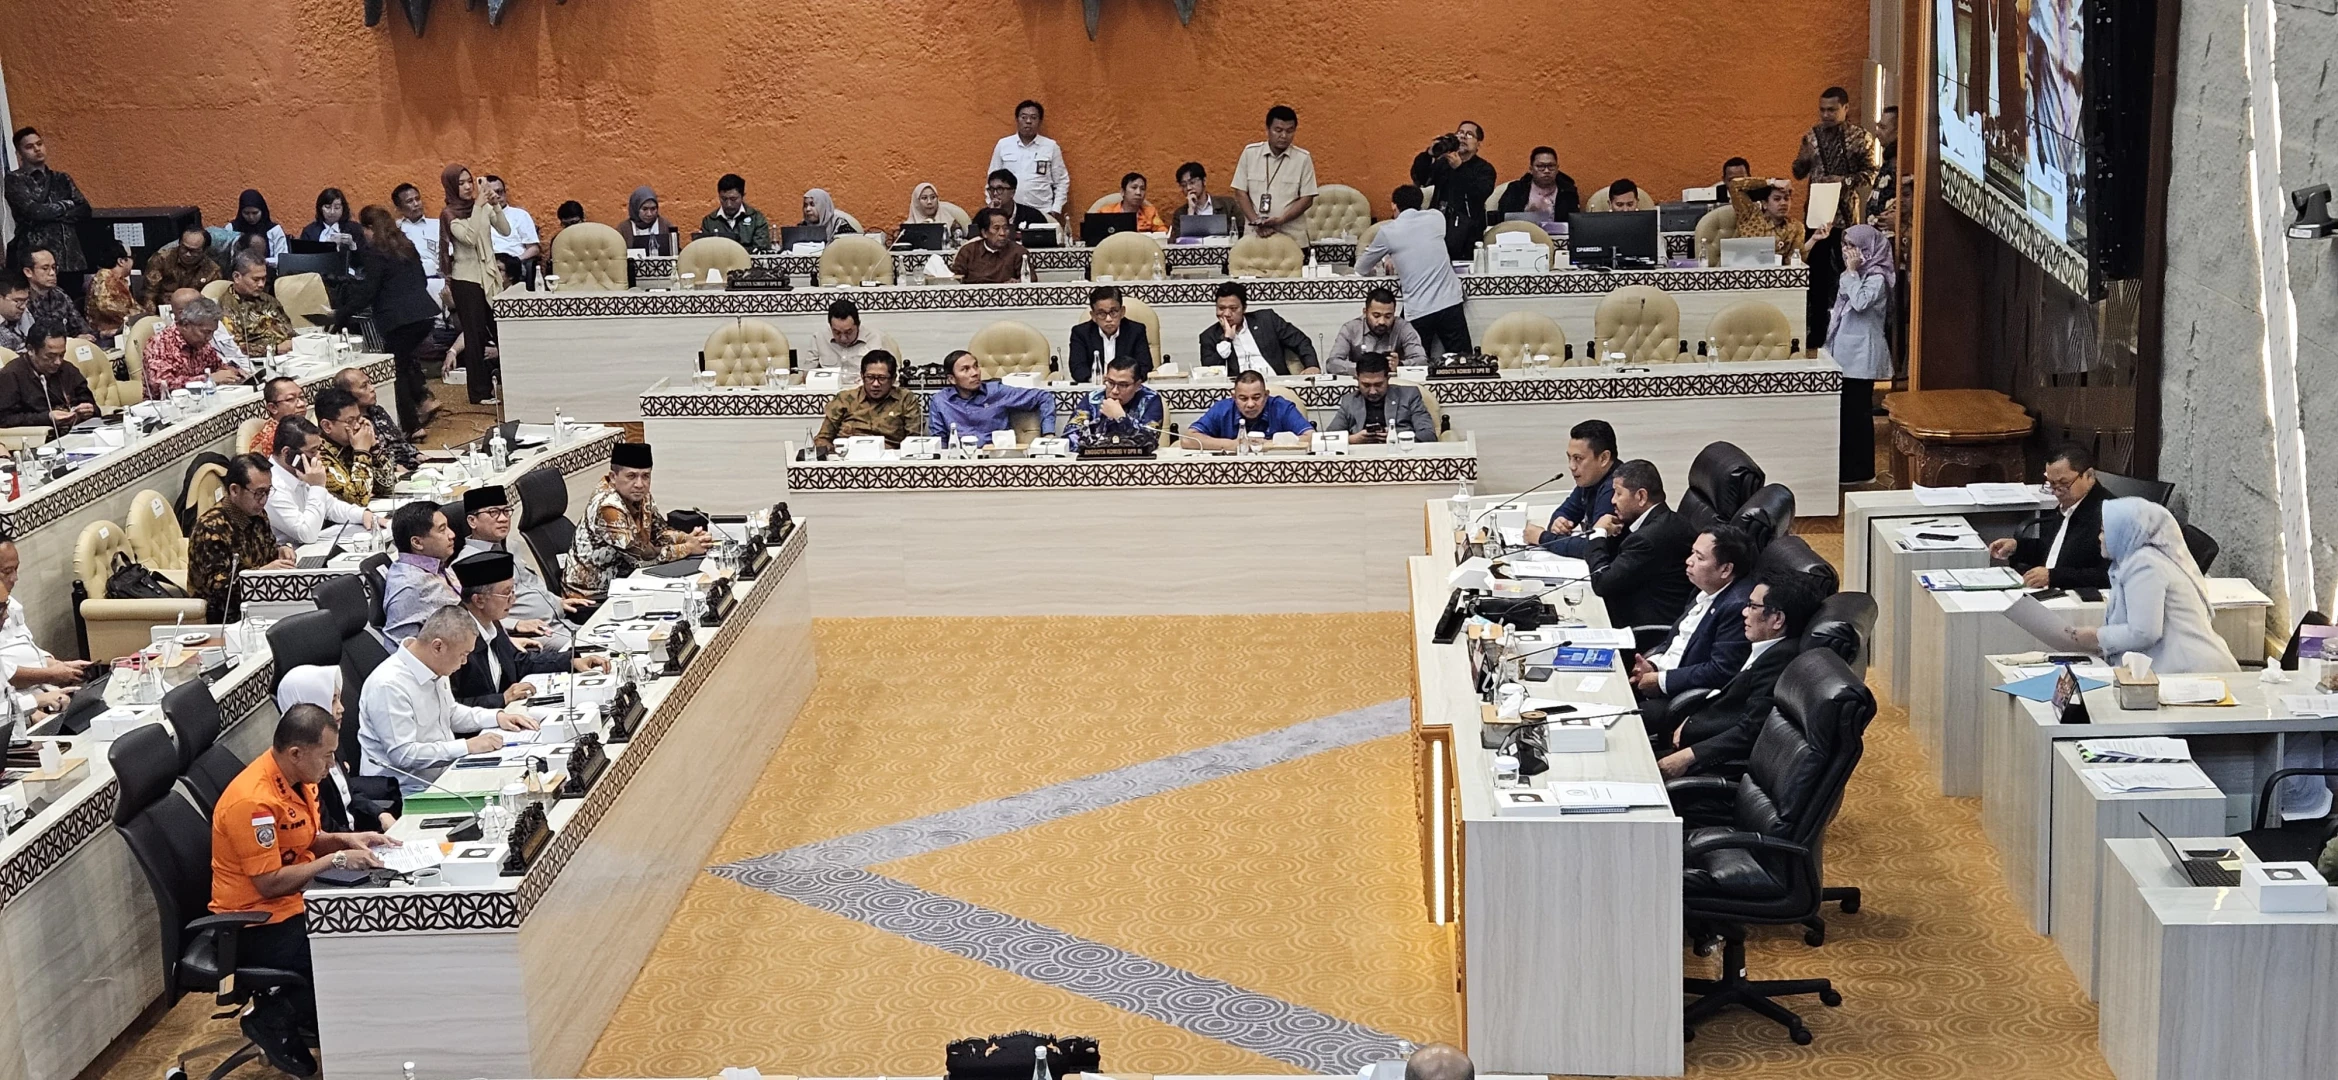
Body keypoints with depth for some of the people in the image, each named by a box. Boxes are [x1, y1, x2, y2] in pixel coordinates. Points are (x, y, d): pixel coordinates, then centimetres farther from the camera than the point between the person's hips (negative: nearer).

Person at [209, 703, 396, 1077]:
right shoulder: (253, 801, -26)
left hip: (294, 905, 9)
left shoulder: (295, 777, 2)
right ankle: (274, 1018, 0)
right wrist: (336, 859, -21)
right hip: (257, 927, -9)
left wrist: (345, 839, -2)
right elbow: (270, 882, -25)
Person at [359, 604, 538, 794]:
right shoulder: (389, 685, -21)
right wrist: (467, 746, -22)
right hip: (407, 790, -9)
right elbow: (403, 755, -24)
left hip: (444, 775, 9)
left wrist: (497, 717, 10)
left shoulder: (432, 667, 6)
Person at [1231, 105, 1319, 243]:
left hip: (1292, 238, -1)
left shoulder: (1303, 158, 1)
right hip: (1254, 235, 1)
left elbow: (1307, 199, 1)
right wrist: (1257, 222, -9)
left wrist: (1281, 220, -14)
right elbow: (1241, 193, 5)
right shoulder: (1250, 153, 4)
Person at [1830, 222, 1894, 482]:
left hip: (1862, 355, -9)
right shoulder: (1856, 275, 15)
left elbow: (1860, 302, -28)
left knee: (1857, 411, -4)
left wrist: (1851, 272, -19)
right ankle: (1847, 466, 20)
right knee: (1844, 409, 12)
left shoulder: (1876, 278, -12)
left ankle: (1860, 470, 3)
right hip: (1845, 353, 9)